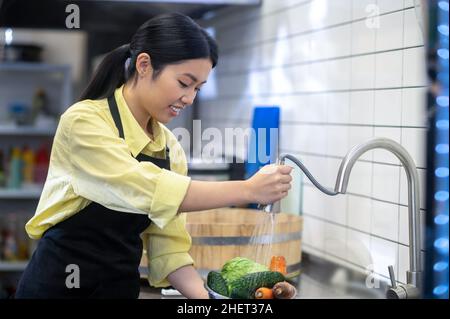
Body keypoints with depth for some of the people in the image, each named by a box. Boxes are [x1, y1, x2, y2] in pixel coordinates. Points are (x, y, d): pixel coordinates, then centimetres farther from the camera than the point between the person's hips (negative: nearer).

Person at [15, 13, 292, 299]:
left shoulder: (171, 150, 2)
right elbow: (149, 190, -29)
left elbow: (167, 245, -1)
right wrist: (247, 190, -27)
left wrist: (205, 295, -16)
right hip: (57, 284, -6)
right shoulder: (84, 121, -17)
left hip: (122, 286, 6)